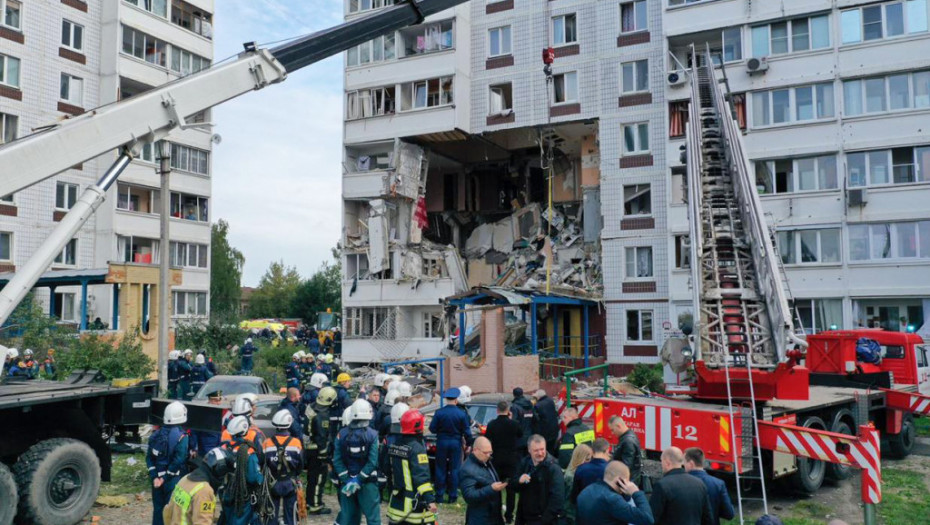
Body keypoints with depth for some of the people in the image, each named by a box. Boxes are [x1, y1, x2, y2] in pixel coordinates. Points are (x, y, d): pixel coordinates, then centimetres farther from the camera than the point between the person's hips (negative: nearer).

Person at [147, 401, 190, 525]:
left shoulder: (156, 434, 3)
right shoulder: (181, 437, -16)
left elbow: (149, 457, 1)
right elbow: (178, 461, -21)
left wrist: (154, 477, -2)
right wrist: (165, 478, -11)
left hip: (157, 479, 5)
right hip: (172, 480, -5)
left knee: (158, 508, 16)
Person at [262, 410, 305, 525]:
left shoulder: (267, 443, -12)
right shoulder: (296, 443, -14)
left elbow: (262, 465, -4)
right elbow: (300, 465, -5)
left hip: (273, 484, 1)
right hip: (290, 484, -1)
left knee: (273, 513, 14)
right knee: (290, 511, 10)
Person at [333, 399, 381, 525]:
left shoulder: (342, 434, -3)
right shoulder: (372, 435, -11)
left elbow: (337, 461, -8)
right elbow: (373, 461, -18)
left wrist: (347, 480, -8)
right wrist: (359, 480, -14)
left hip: (346, 482, 3)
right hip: (367, 482, -3)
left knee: (347, 514, 15)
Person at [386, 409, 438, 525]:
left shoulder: (395, 444, 8)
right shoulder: (416, 447, -18)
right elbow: (422, 476, -24)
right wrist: (430, 499, -25)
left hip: (397, 499, 8)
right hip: (414, 502, -8)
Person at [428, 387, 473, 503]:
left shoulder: (439, 412, -10)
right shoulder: (461, 414, -9)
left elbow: (432, 428, -6)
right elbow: (467, 432, -5)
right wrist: (468, 444, 7)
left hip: (442, 442, 0)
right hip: (456, 443, 0)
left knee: (441, 469, 10)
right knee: (454, 469, 9)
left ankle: (439, 495, 15)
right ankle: (452, 496, 12)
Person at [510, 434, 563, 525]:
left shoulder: (553, 468, -17)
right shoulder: (524, 463, 4)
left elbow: (557, 497, -20)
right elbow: (512, 485, 9)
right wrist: (519, 481, -15)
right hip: (525, 517, 6)